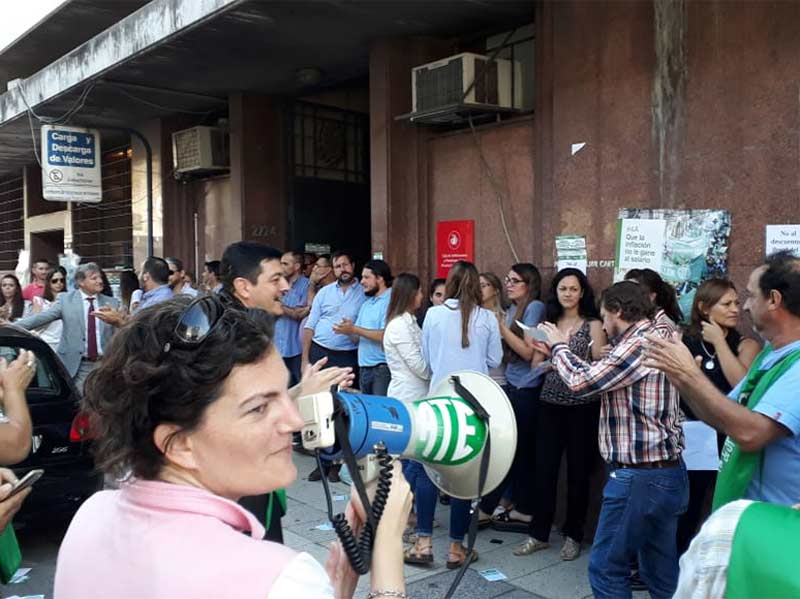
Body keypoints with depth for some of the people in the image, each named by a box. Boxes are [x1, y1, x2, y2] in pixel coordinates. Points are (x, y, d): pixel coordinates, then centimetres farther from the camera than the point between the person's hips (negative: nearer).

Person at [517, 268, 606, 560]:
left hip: (582, 406, -3)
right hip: (550, 403, 3)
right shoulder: (548, 324, 10)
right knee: (544, 469, 4)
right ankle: (539, 533, 17)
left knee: (578, 471, 6)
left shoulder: (593, 325, -2)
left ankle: (573, 534, 21)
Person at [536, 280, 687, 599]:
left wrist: (560, 346, -1)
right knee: (660, 572, 16)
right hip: (666, 472, 10)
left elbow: (582, 382, -18)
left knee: (606, 567, 1)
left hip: (640, 477, -10)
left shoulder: (639, 344, -18)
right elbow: (598, 377, 18)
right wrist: (558, 354, 19)